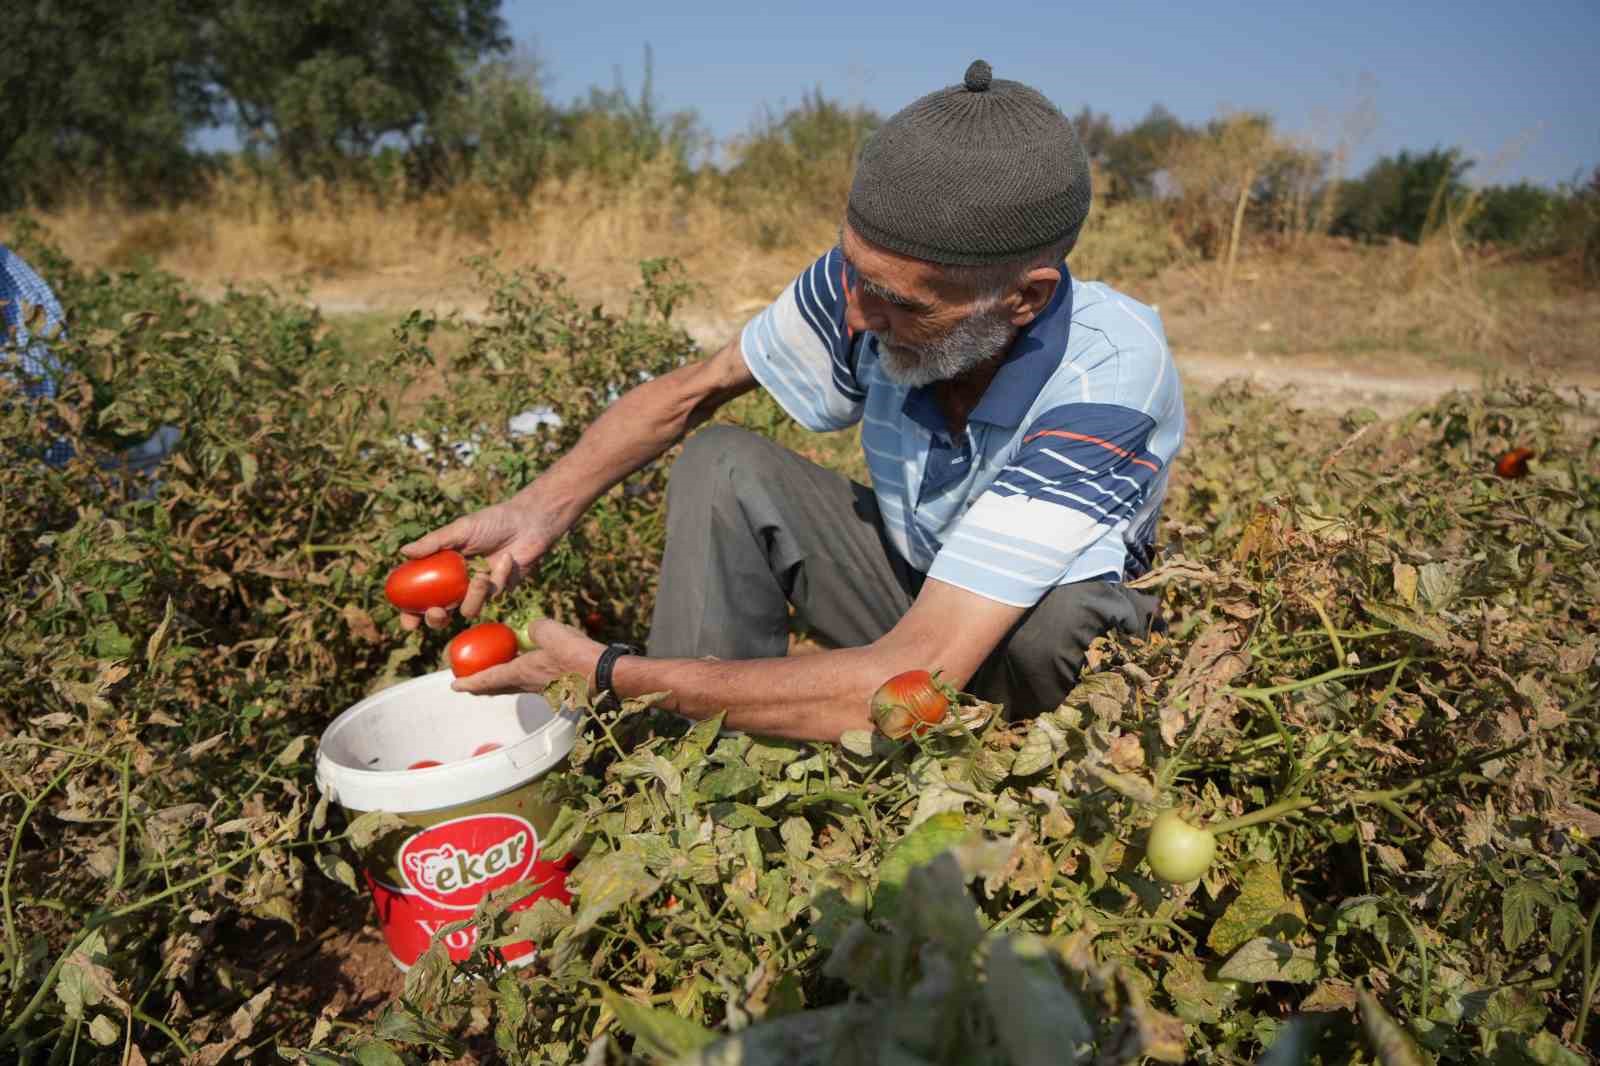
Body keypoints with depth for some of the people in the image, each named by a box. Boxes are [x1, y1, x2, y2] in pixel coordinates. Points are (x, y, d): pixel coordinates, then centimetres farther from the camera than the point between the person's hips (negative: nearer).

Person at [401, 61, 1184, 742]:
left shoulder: (1110, 384, -36)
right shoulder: (874, 276, -22)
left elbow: (909, 680, -41)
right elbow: (691, 391, -5)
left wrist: (612, 675, -35)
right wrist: (536, 512, -20)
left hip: (1026, 646, -3)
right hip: (910, 593, 4)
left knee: (1073, 621, -37)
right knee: (722, 465, -14)